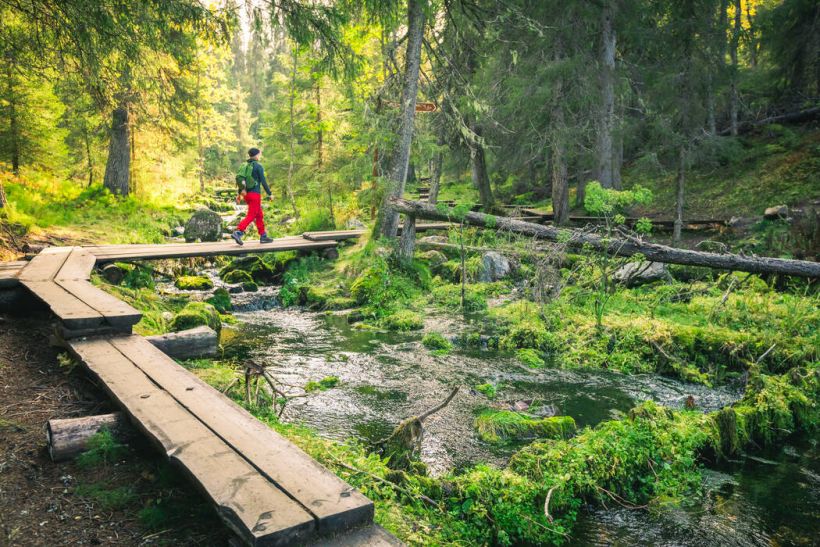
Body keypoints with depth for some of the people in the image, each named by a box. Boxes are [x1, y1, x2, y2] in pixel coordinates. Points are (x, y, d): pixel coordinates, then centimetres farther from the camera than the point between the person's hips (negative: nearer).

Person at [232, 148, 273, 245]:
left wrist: (239, 194, 18)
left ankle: (263, 236, 18)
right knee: (251, 216, -8)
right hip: (255, 194, -8)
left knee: (259, 215, 15)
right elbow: (263, 181, -12)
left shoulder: (245, 166, 11)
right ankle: (237, 233, -20)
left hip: (247, 194, 8)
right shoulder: (258, 166, -10)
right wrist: (269, 194, -6)